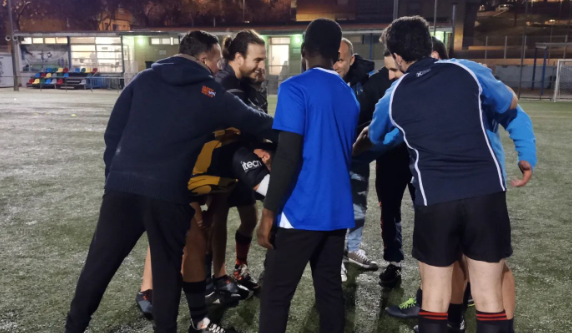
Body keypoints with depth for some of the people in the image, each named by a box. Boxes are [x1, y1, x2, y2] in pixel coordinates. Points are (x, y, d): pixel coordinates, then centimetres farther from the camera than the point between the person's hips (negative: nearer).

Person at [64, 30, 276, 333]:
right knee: (167, 268, 14)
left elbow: (113, 131, 9)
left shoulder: (144, 79, 12)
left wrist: (114, 173, 16)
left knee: (99, 263, 15)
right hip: (169, 194, -3)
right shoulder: (211, 94, 4)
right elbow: (254, 121, 12)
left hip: (122, 186, 3)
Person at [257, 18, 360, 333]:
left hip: (302, 212, -7)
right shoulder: (349, 95, 14)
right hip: (337, 211, 7)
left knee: (275, 295, 4)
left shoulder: (295, 88, -9)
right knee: (330, 289, 15)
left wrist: (269, 212, -13)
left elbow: (288, 155, -17)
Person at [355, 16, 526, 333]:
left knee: (434, 298, 13)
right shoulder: (467, 70, 3)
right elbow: (511, 103, 20)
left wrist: (353, 147, 49)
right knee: (489, 297, 11)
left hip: (434, 200, 0)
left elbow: (371, 137, 27)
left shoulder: (393, 96, 7)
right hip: (487, 192, 1)